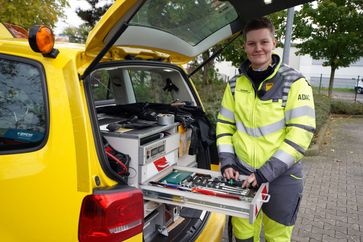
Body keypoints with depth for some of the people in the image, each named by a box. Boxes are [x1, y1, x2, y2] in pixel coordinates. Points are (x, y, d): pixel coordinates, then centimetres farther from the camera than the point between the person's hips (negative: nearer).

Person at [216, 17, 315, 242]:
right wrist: (227, 162, -5)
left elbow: (301, 133, -14)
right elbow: (224, 125, 8)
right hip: (242, 173, 3)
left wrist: (267, 172, -20)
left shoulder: (294, 82, -8)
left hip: (281, 177, -3)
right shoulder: (235, 84, 4)